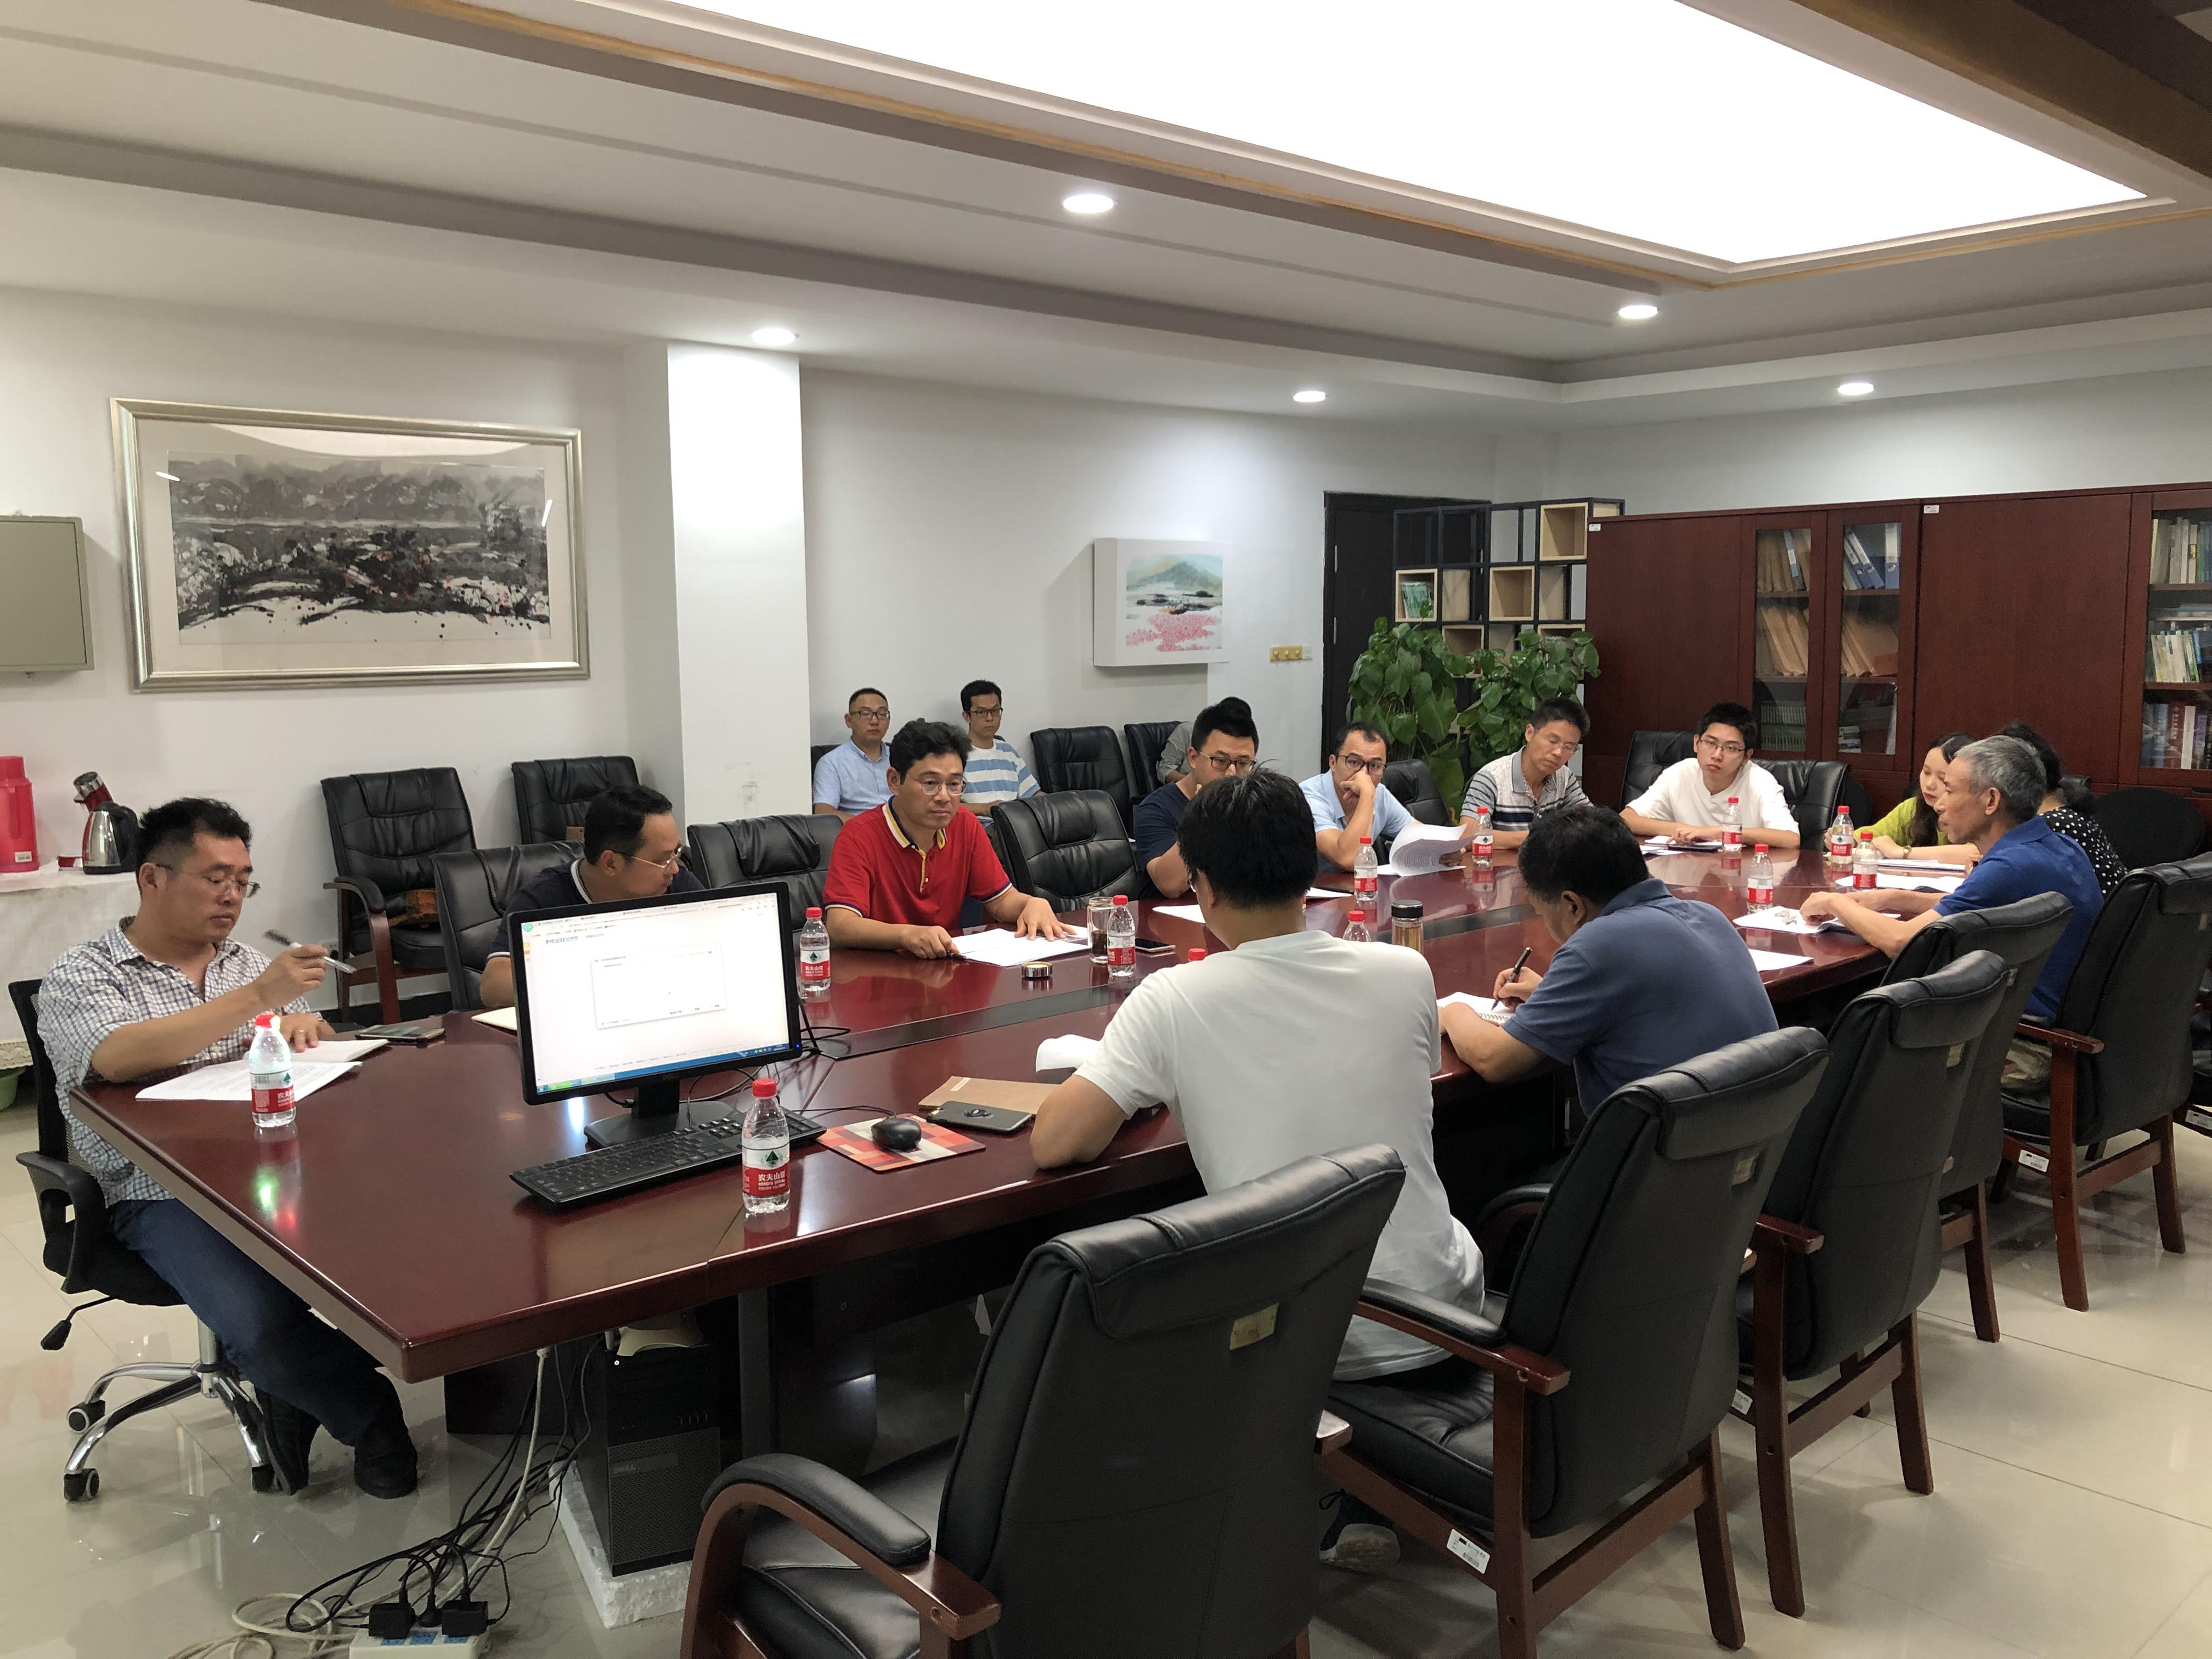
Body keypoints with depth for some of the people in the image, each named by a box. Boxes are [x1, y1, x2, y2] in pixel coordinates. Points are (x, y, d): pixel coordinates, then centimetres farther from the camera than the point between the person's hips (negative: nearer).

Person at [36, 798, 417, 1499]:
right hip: (162, 1196, -5)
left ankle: (300, 1394, 0)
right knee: (262, 1325, -31)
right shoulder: (79, 977, 1)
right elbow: (118, 1058, -20)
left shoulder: (249, 964, 19)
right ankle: (370, 1415, -2)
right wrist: (256, 997, -25)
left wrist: (301, 1026, -7)